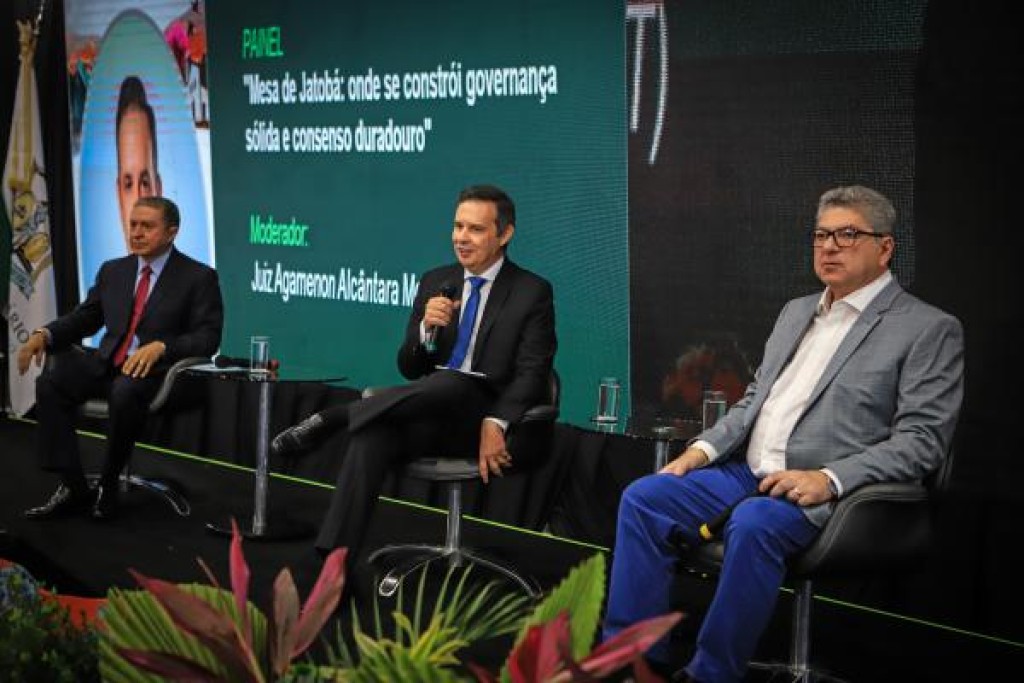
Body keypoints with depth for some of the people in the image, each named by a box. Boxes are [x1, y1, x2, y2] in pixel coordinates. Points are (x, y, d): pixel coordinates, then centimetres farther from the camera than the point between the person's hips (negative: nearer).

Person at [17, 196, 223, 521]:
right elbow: (84, 317, 19)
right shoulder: (112, 271, 18)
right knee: (50, 383, -20)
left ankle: (108, 486, -17)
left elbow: (208, 336, -7)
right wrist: (44, 335, -2)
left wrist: (160, 346, -24)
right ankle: (73, 487, -16)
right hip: (106, 365, 6)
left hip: (158, 371, -6)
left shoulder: (199, 277, 1)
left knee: (126, 391, -38)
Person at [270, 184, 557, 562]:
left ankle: (329, 418, -29)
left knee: (450, 384, -38)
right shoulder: (435, 282, 14)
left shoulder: (533, 292, 2)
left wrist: (495, 425, -23)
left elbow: (531, 375, -6)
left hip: (480, 418, -4)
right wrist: (426, 327, -10)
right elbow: (409, 370, 12)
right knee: (370, 437, -30)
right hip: (427, 412, 4)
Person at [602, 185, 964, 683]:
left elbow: (922, 441, -10)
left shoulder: (928, 330, -2)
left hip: (824, 497, -7)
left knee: (753, 523, -36)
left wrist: (828, 479, -21)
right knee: (643, 497, -12)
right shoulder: (796, 312, 20)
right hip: (747, 474, 7)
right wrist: (703, 449, 5)